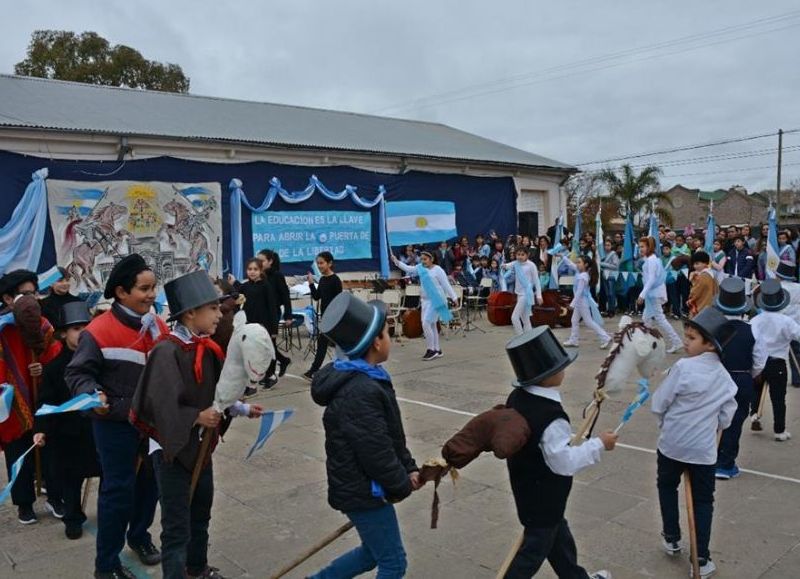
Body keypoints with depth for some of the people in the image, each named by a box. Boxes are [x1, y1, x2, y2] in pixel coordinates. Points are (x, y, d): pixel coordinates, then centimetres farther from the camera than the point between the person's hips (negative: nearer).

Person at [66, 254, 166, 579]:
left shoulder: (158, 327, 3)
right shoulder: (99, 331, -17)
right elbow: (77, 373, -13)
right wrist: (92, 394, -30)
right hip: (116, 424, -6)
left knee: (151, 481, 19)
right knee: (118, 490, 0)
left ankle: (139, 536, 42)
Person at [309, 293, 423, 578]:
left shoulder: (365, 380, 6)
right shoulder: (361, 393, -28)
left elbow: (391, 435, 12)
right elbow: (376, 452, -26)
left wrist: (409, 468, 6)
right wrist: (402, 485, -11)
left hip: (361, 487, 10)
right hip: (364, 491, -10)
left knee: (374, 552, 24)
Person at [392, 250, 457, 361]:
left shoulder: (438, 270, -9)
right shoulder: (420, 268, 9)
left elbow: (446, 285, -10)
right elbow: (408, 269, 6)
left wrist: (454, 298, -11)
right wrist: (396, 261, -5)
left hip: (435, 300, -8)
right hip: (425, 300, 8)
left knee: (426, 323, -13)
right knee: (431, 325, 12)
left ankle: (431, 350, -3)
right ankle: (437, 350, 21)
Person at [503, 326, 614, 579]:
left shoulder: (517, 397, -6)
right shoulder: (551, 418, -33)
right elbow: (565, 462, -28)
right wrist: (599, 444, -19)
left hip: (527, 488, 9)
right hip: (543, 496, -9)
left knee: (558, 535, 27)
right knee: (535, 548, 10)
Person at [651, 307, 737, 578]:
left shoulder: (683, 366, -18)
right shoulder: (724, 376, -2)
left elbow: (658, 405, -13)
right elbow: (726, 417, 5)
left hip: (672, 444, -3)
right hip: (704, 449, 3)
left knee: (667, 487, 22)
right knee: (703, 500, 13)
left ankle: (672, 539, 31)